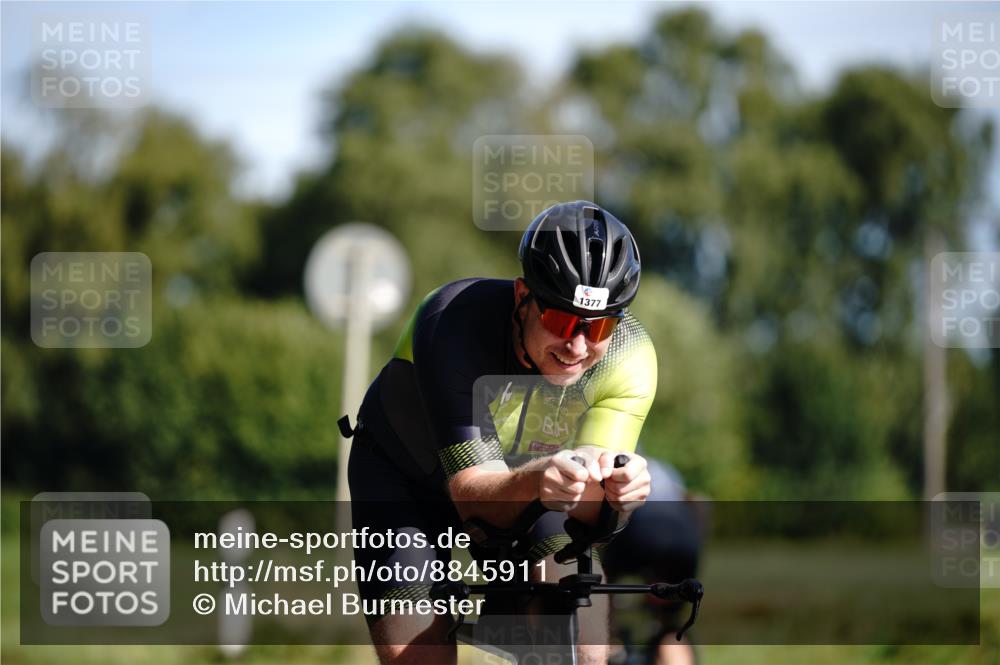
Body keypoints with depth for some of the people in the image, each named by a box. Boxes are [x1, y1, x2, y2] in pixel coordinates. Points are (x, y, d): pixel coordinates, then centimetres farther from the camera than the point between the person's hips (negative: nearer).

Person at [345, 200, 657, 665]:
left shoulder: (630, 356, -28)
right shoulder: (454, 326, -36)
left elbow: (586, 510, -33)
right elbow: (474, 495, -40)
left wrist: (611, 484, -57)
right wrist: (535, 482, -61)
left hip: (523, 474, 2)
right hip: (407, 476, -2)